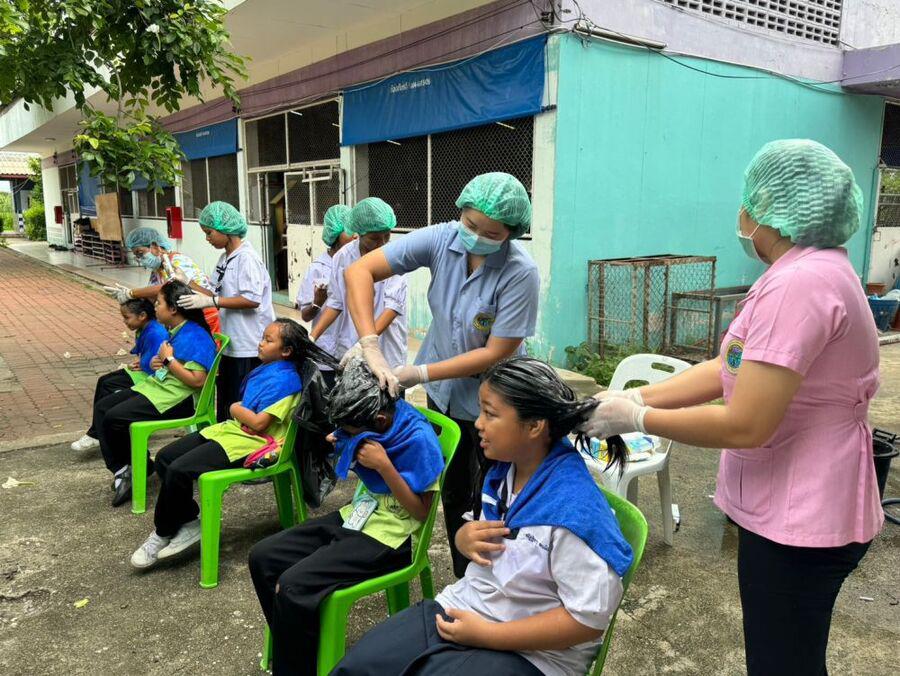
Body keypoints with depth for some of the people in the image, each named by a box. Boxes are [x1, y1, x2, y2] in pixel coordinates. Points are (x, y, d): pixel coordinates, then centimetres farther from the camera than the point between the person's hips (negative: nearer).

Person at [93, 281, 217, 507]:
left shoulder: (196, 337, -17)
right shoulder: (174, 331, 14)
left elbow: (197, 380, -25)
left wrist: (168, 359, -17)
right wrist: (155, 364, 4)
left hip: (177, 397, -11)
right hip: (155, 386, 11)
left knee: (114, 418, -20)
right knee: (102, 407, 3)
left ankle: (138, 466, 4)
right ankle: (120, 469, -1)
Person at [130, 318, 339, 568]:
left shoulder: (285, 380, -16)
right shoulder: (264, 369, 13)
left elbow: (259, 423, -21)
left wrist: (236, 409, -4)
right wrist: (237, 410, -2)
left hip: (252, 442, -10)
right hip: (233, 428, 10)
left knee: (178, 471, -20)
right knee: (164, 458, 3)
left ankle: (163, 533, 3)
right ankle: (189, 521, 11)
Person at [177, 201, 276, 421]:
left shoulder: (247, 257, -14)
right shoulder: (225, 258, 14)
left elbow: (252, 299, -23)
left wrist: (209, 301, -22)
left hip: (249, 348, -9)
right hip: (230, 345, 9)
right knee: (225, 407, 16)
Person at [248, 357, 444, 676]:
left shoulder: (418, 438, -20)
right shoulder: (369, 426, 2)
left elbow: (420, 513, -16)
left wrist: (384, 466, -25)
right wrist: (343, 446, -2)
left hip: (389, 536, -8)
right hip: (355, 517, 9)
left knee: (294, 587, -24)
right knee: (262, 557, 0)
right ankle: (293, 645, 17)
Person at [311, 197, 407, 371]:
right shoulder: (343, 257, 0)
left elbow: (393, 304, -18)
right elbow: (335, 302, 6)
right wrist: (312, 337, -4)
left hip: (386, 347, -2)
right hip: (349, 346, 3)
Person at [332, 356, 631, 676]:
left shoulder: (574, 510, -26)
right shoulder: (503, 467, -1)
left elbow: (591, 617, -24)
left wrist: (485, 634, -22)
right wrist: (465, 538, -10)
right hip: (458, 609, 7)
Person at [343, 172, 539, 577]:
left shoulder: (520, 273, -26)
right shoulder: (441, 239, -16)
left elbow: (495, 353, -24)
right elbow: (360, 271, -19)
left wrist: (419, 374, -26)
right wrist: (370, 347, -31)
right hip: (444, 392, 5)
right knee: (454, 492, 18)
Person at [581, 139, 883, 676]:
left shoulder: (799, 284, -26)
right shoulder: (813, 269, 9)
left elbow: (744, 426, -29)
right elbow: (727, 370, 6)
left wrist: (636, 419, -17)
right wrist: (633, 397, -3)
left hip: (798, 518, -10)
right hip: (794, 505, 10)